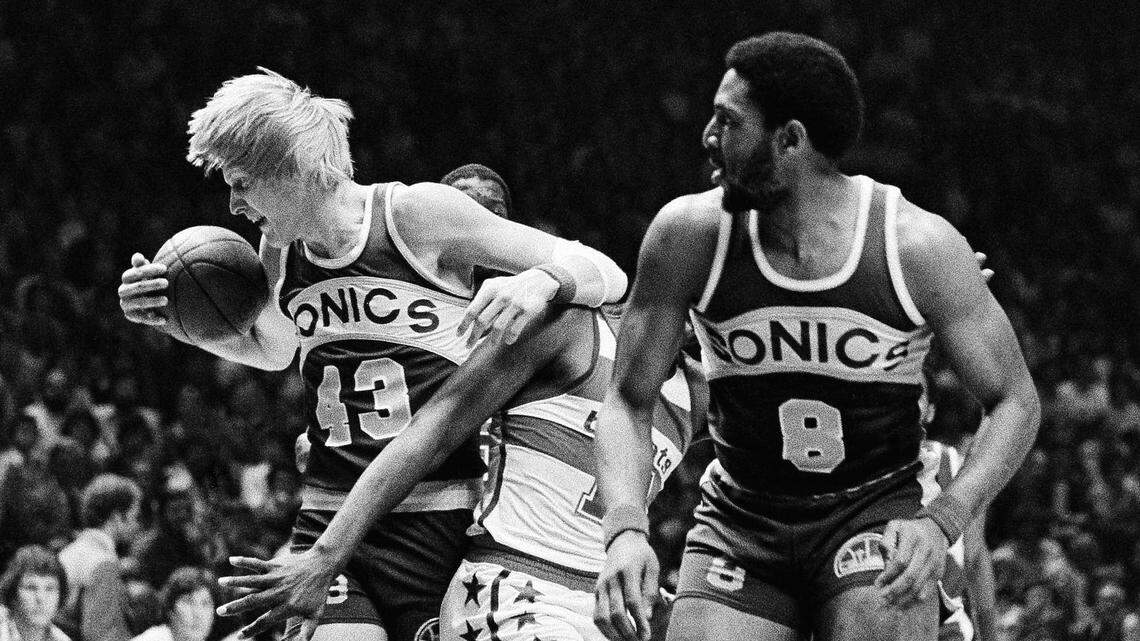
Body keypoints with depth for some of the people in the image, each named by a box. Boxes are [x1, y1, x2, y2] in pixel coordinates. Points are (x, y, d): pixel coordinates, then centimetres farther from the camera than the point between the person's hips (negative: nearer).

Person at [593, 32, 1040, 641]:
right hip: (739, 520, 2)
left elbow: (1014, 401, -5)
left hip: (875, 516, -1)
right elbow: (629, 401, -4)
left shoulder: (920, 244, -15)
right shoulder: (689, 234, -11)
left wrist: (940, 524, -20)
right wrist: (624, 530, -23)